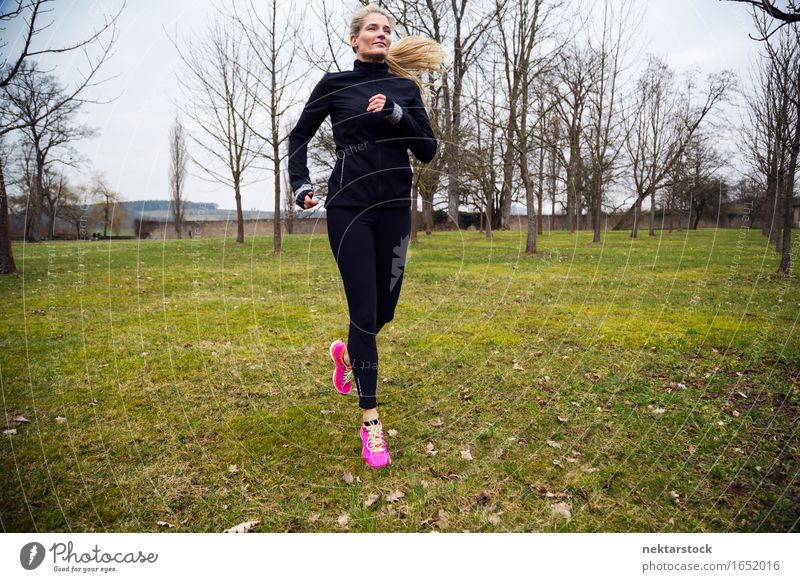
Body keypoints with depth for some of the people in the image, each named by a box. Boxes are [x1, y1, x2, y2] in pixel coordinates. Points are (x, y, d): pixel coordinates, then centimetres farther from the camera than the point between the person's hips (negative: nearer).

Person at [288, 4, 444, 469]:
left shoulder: (406, 88, 11)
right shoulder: (334, 84, 6)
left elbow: (427, 151, 5)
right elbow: (300, 136, 15)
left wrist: (396, 115, -9)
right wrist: (301, 184, 1)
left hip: (395, 208, 3)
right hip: (349, 207, -3)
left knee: (385, 309, 8)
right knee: (364, 310, -8)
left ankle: (346, 352, 44)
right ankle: (370, 421, 2)